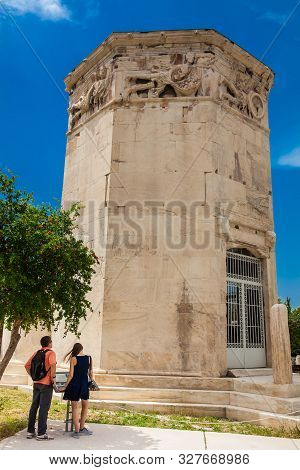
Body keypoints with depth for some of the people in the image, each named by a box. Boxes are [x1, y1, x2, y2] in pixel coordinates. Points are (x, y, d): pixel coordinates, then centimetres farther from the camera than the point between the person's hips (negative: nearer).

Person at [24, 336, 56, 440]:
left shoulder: (37, 352, 10)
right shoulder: (51, 353, -10)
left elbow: (27, 365, 11)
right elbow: (53, 365, -28)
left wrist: (33, 376, 15)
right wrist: (53, 377, -16)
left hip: (36, 383, 7)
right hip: (46, 384, -7)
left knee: (34, 407, 14)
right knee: (44, 408, -2)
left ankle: (30, 431, 21)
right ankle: (41, 434, 1)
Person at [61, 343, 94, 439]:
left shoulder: (73, 359, -8)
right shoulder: (89, 358, 1)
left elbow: (71, 375, -9)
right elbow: (91, 373, 6)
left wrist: (65, 387, 0)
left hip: (74, 384, -2)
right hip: (84, 384, 3)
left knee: (75, 407, 9)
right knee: (85, 406, 21)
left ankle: (77, 431, 12)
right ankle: (82, 428, 28)